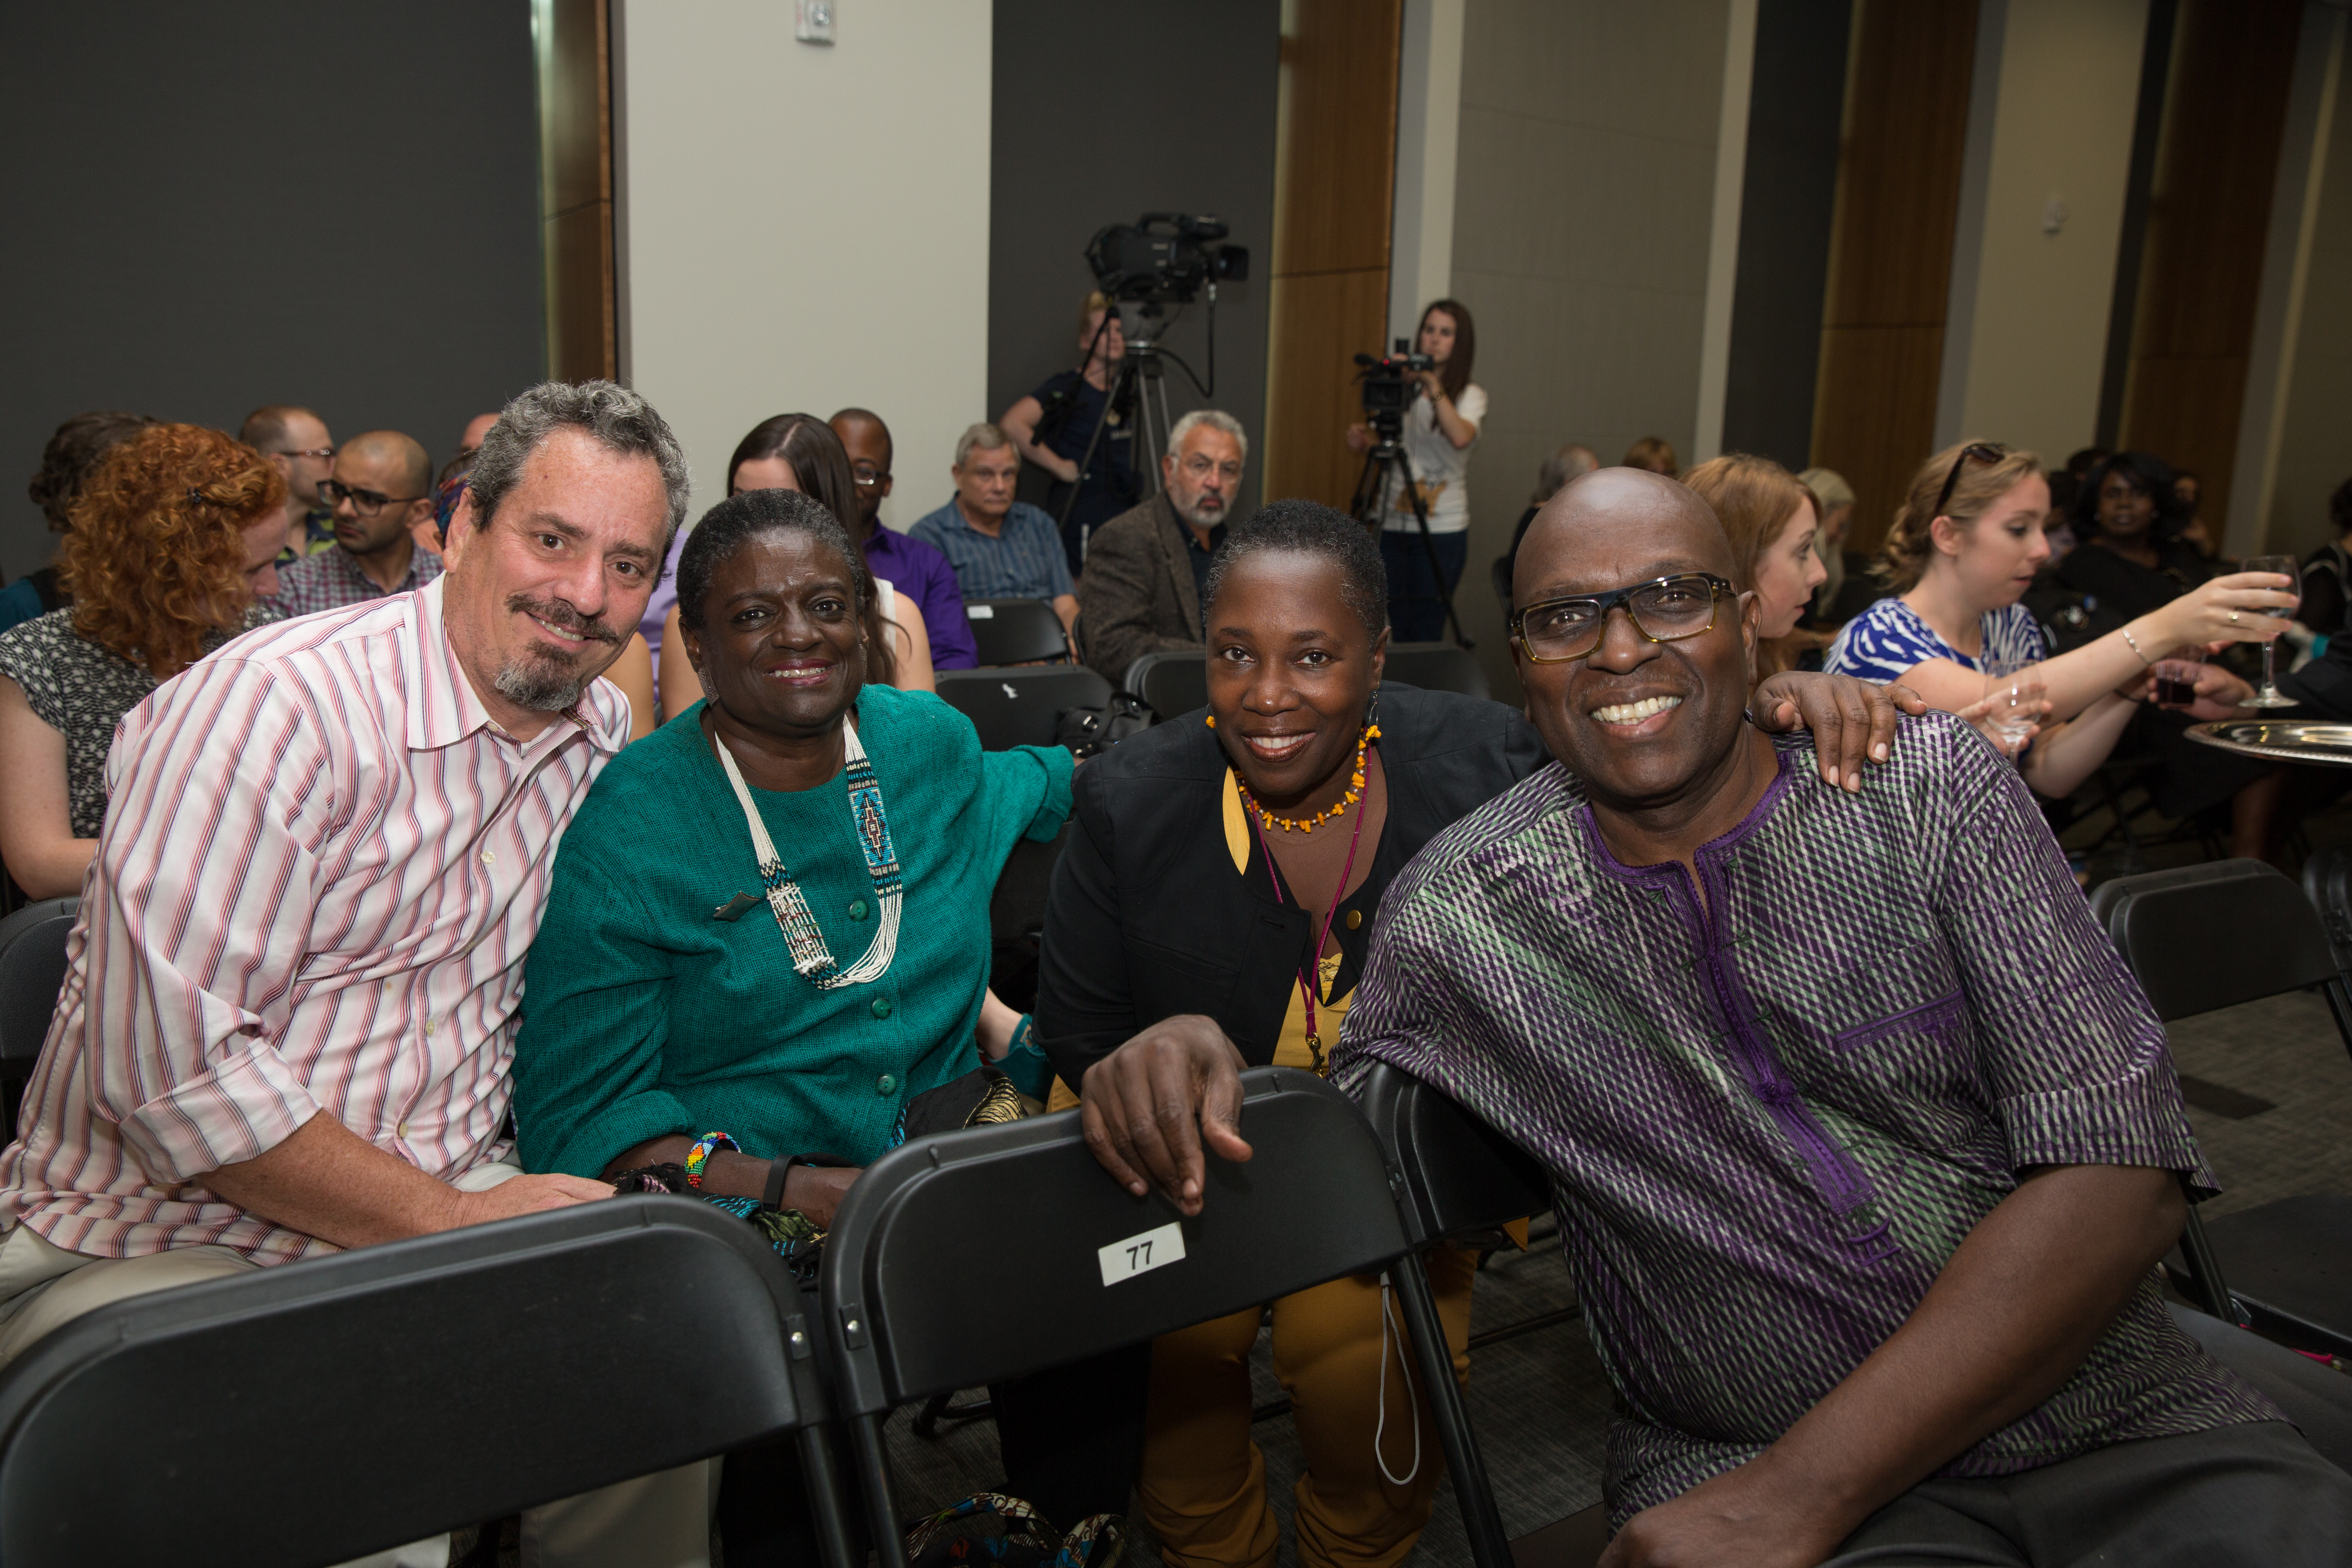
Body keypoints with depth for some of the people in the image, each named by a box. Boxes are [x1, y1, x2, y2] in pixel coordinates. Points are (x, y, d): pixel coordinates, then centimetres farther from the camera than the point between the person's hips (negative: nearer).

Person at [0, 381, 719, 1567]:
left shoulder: (602, 733, 5)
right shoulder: (272, 705, -18)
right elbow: (170, 1065, -22)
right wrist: (445, 1220, -18)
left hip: (443, 1204, 6)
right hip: (163, 1241, -6)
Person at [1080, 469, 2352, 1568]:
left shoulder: (1933, 788, -1)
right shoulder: (1456, 908, 1)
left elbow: (2115, 1166, -7)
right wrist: (1202, 1067, -12)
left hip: (2123, 1425, 2)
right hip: (1737, 1463, -1)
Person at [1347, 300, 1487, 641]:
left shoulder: (1470, 395, 0)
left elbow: (1461, 438, -22)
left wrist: (1432, 386, -26)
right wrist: (1365, 443, -3)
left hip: (1442, 529, -4)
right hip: (1393, 525, 4)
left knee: (1425, 634, -3)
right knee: (1400, 631, 6)